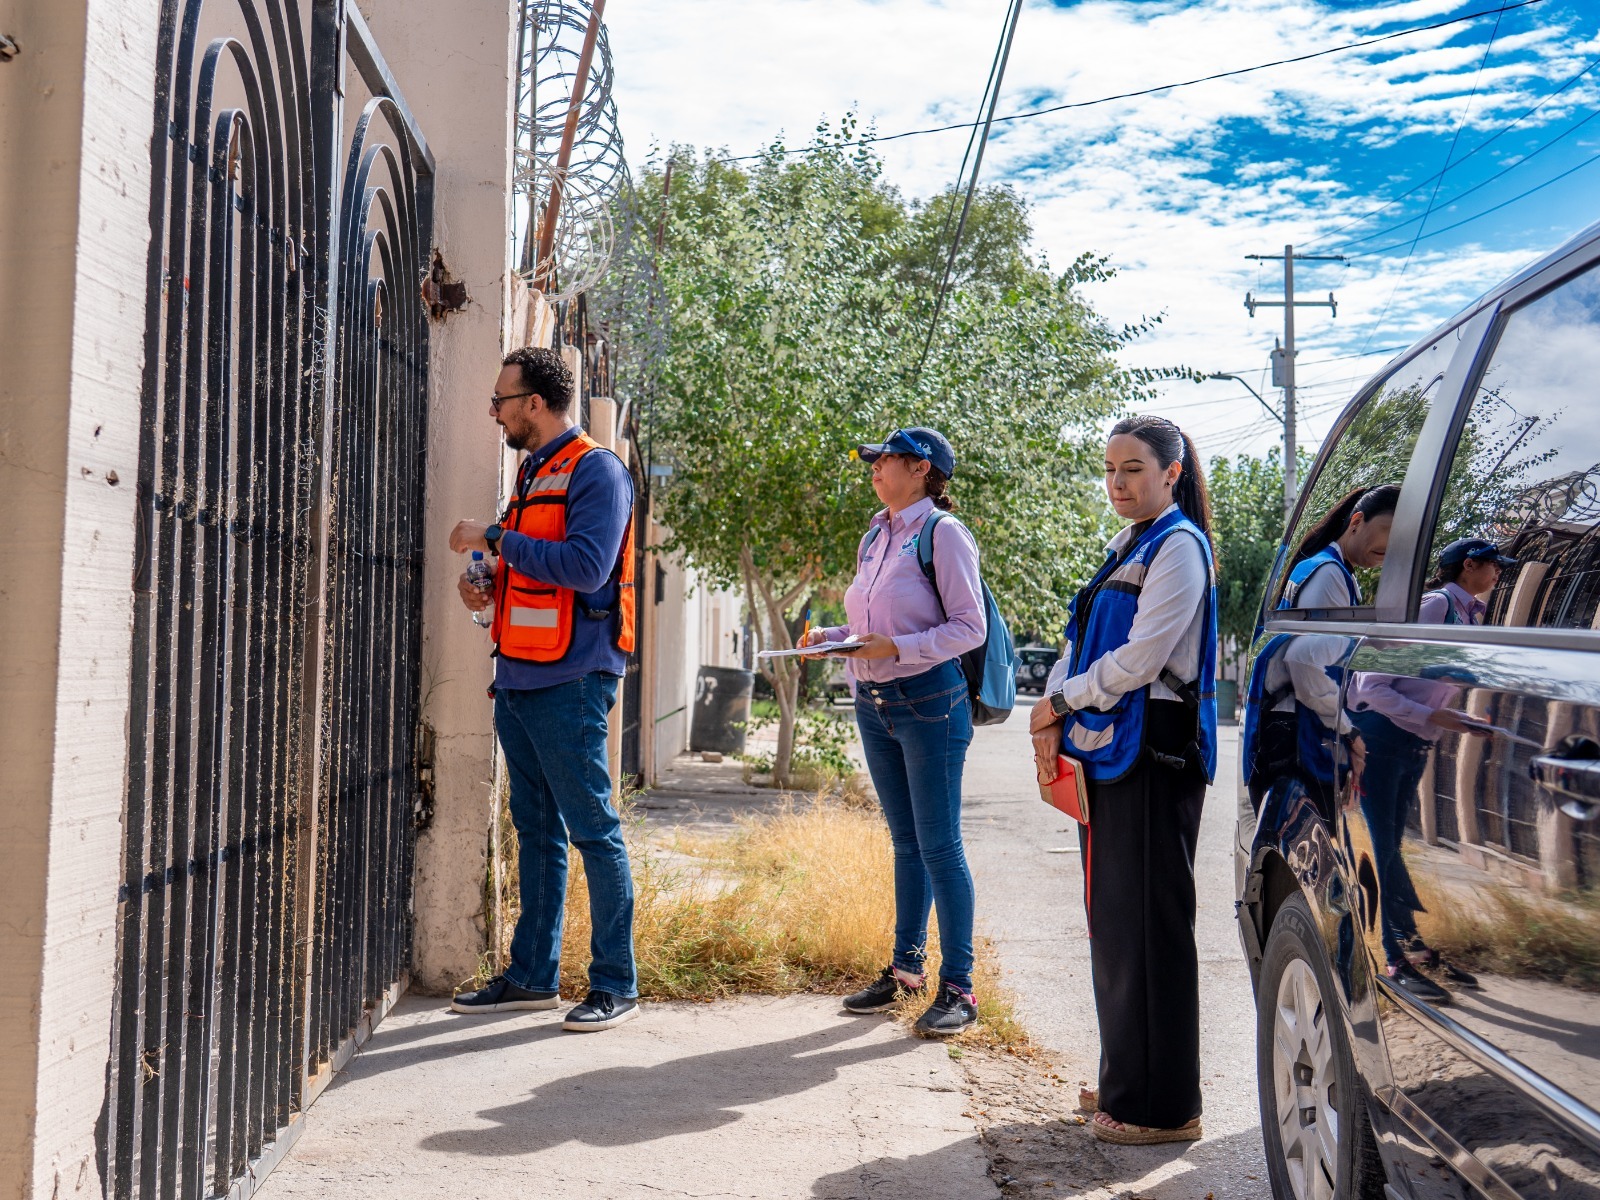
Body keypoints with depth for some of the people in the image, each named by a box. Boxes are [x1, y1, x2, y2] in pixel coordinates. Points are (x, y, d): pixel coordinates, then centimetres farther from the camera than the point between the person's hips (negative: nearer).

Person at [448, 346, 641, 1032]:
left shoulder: (594, 471, -9)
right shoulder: (534, 474, 19)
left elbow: (586, 565, -23)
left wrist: (494, 539, -16)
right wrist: (487, 580, 8)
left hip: (569, 681, -9)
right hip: (519, 677, 9)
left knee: (592, 830, -4)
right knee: (536, 830, 14)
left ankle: (616, 986, 4)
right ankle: (532, 976, 23)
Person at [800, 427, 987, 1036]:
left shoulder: (942, 532, -10)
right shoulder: (874, 536, 14)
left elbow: (969, 627, -14)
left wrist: (894, 647, -22)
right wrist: (829, 637, 1)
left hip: (929, 701, -8)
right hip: (873, 704, 8)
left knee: (938, 843, -4)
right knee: (905, 841, 15)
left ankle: (957, 986, 3)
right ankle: (907, 967, 25)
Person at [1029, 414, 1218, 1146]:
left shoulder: (1178, 546, -9)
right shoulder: (1126, 549, 18)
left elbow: (1140, 658, -18)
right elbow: (1084, 645, 17)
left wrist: (1059, 702, -8)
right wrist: (1054, 720, 2)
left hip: (1154, 756, -9)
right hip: (1107, 753, 9)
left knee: (1149, 924, -4)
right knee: (1112, 920, 13)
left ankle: (1164, 1107, 5)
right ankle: (1126, 1081, 26)